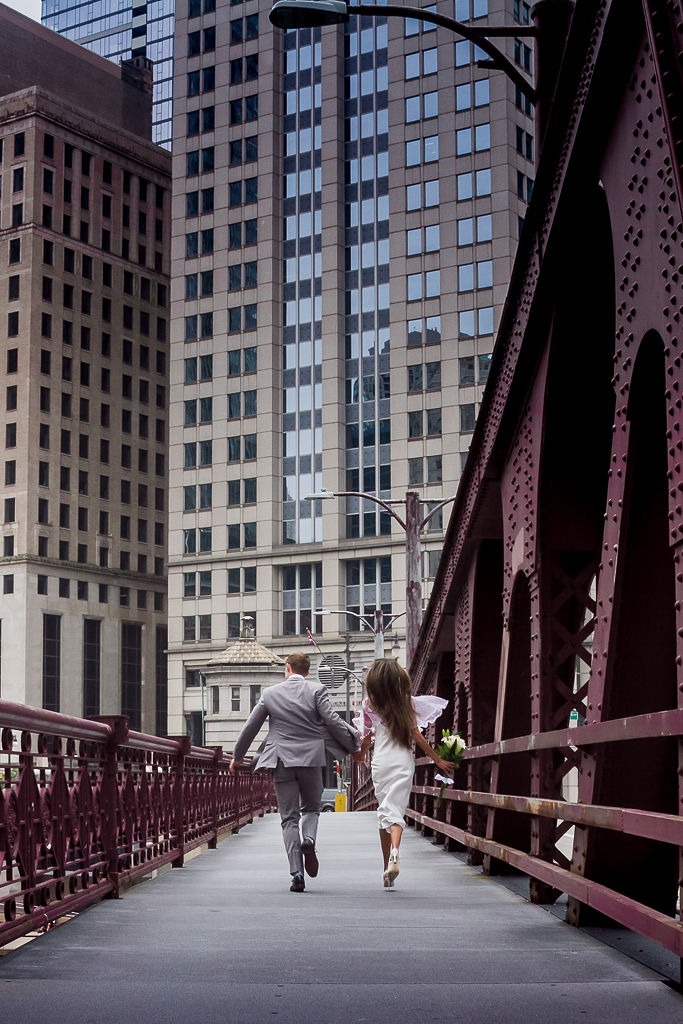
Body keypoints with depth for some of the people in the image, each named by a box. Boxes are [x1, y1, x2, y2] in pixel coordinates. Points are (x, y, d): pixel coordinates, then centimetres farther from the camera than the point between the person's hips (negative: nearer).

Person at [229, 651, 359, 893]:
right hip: (311, 758, 0)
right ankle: (309, 840, -13)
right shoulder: (316, 691, -3)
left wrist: (237, 756, 21)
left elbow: (250, 727, 9)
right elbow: (333, 721, -8)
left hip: (282, 760, 0)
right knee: (311, 808, 19)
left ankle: (297, 873, -5)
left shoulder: (270, 693, 3)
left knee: (289, 818, 5)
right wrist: (353, 743, 5)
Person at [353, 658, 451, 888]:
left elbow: (366, 737, 10)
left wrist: (360, 754, 31)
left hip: (380, 762, 1)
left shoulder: (370, 706, 3)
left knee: (384, 811, 11)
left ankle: (387, 865, 13)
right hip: (403, 761, -1)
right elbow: (416, 735, 2)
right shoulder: (408, 703, 3)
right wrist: (438, 759, 9)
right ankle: (394, 855, -34)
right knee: (396, 809, -7)